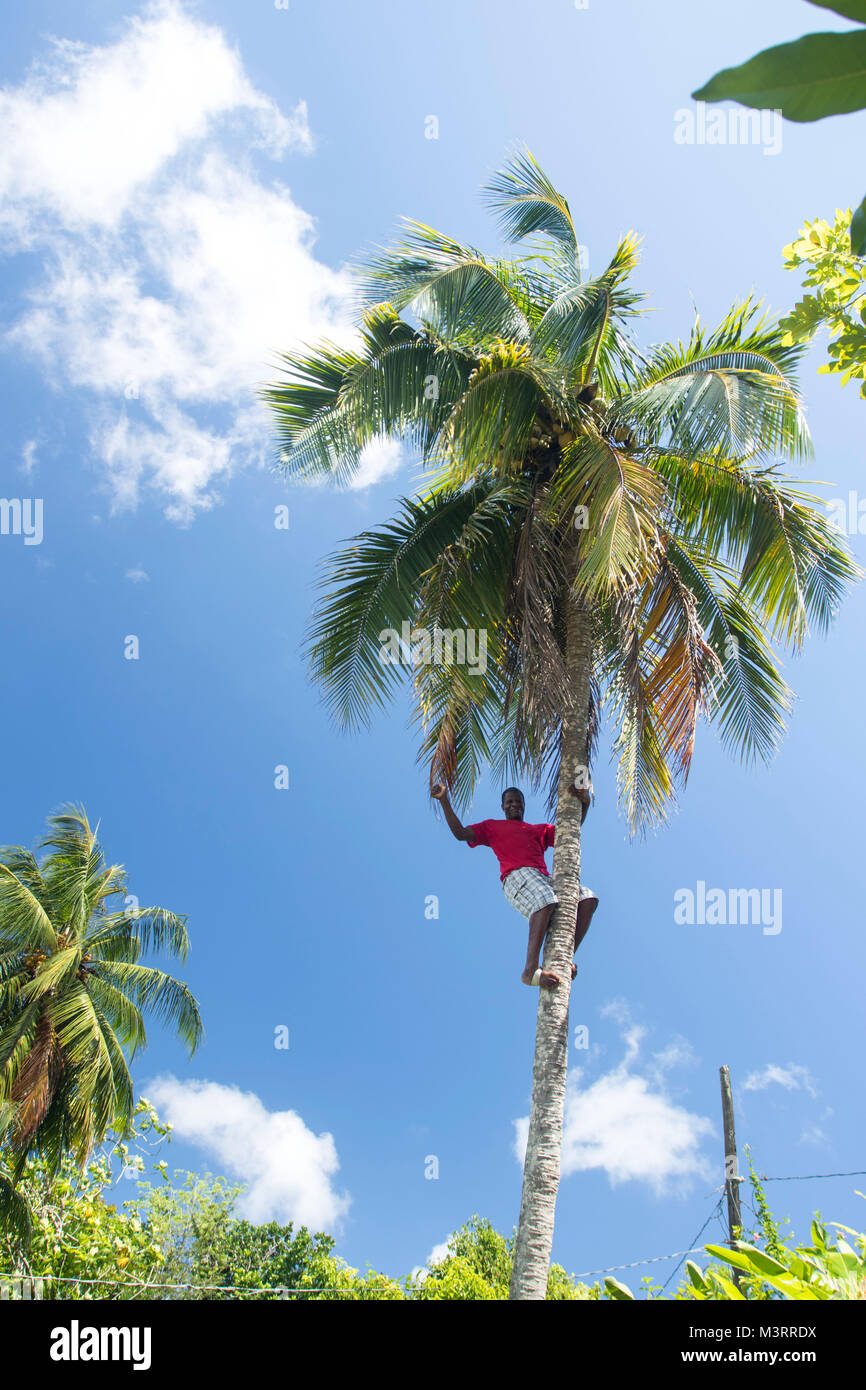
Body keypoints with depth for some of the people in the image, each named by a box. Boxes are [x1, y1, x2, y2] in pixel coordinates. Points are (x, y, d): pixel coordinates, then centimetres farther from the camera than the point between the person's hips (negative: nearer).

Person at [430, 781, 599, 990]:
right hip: (517, 876, -5)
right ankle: (531, 969, -44)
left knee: (587, 898, -22)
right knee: (545, 900, -39)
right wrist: (444, 800, 7)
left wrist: (585, 804, 8)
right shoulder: (492, 827, 30)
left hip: (544, 879, 5)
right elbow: (460, 833, 17)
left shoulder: (540, 830, 38)